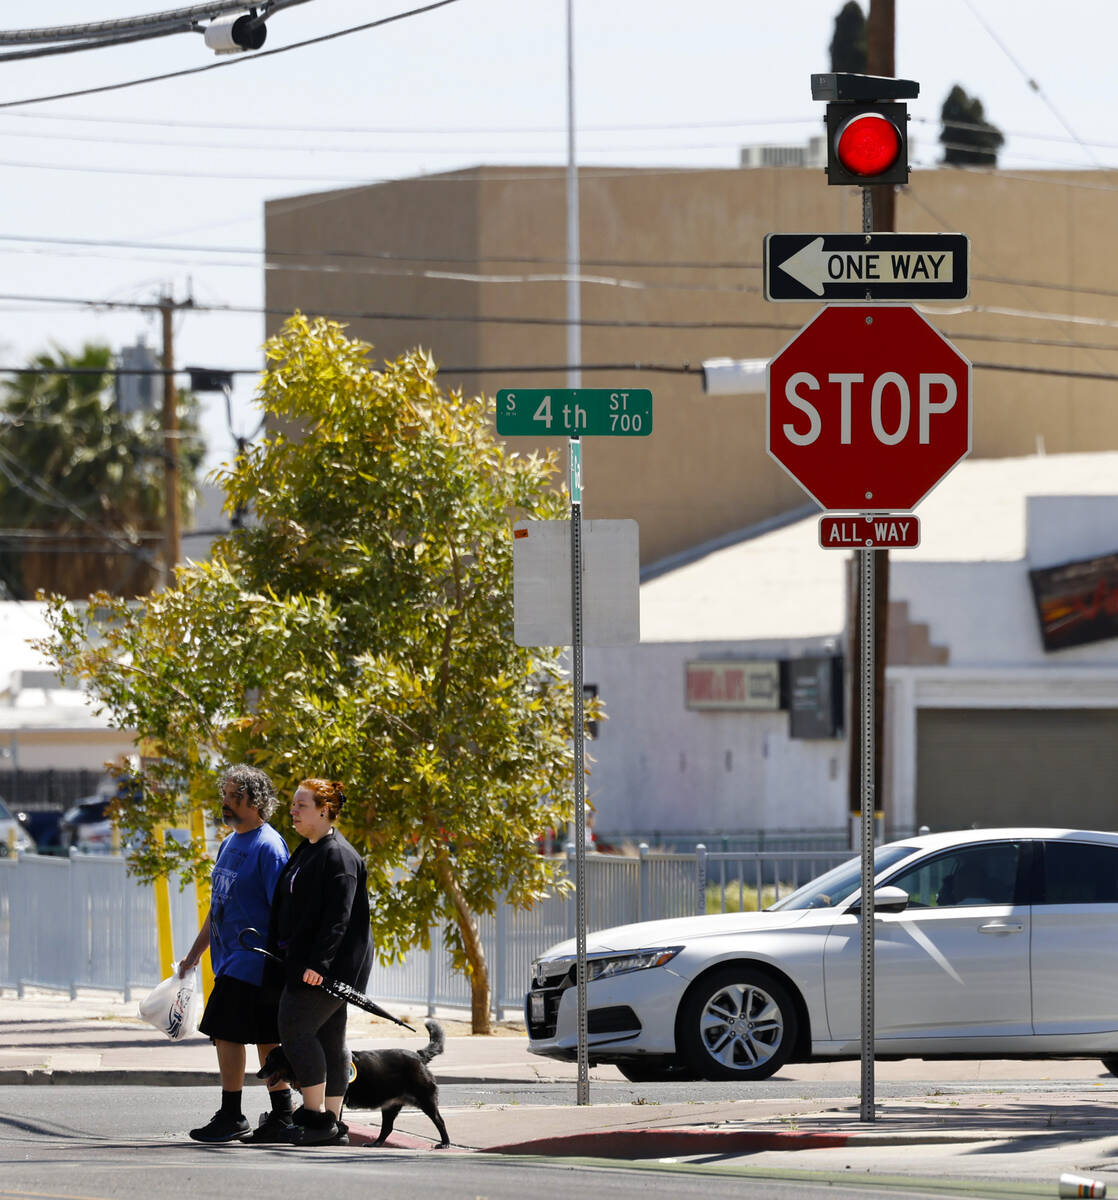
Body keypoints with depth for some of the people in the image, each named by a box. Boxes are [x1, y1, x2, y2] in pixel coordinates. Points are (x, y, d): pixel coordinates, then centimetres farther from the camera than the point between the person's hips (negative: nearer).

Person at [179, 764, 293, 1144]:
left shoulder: (269, 846, -12)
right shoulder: (229, 844, 16)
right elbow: (219, 904, 24)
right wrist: (195, 953, 24)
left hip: (251, 960, -9)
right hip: (230, 959, 9)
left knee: (226, 1031, -10)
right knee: (265, 1038, 9)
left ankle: (231, 1116, -6)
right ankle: (282, 1114, 12)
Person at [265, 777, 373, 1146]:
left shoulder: (338, 856, -14)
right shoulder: (306, 852, 17)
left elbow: (338, 916, -22)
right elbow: (291, 911, 23)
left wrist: (318, 963, -26)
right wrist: (284, 958, 20)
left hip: (328, 965, -10)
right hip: (306, 964, 10)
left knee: (294, 1028, -13)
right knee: (329, 1040, 9)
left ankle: (317, 1115, -11)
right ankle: (333, 1124, 10)